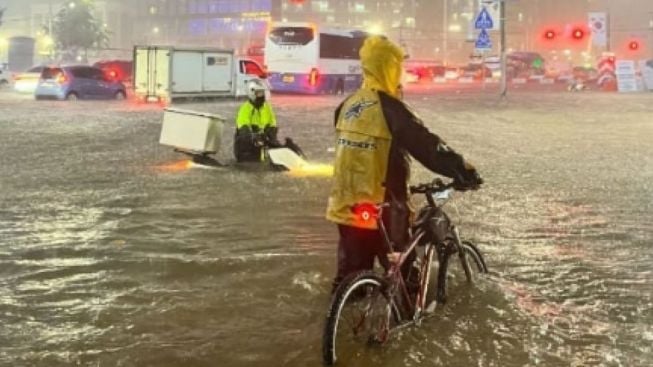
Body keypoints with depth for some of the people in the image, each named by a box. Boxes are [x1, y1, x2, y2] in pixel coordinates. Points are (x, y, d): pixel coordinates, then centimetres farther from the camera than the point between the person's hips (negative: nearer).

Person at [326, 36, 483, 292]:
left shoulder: (347, 106, 7)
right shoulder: (389, 107, -17)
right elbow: (427, 145, -19)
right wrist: (464, 171, -15)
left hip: (347, 204, 7)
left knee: (350, 273, 15)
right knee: (401, 274, 9)